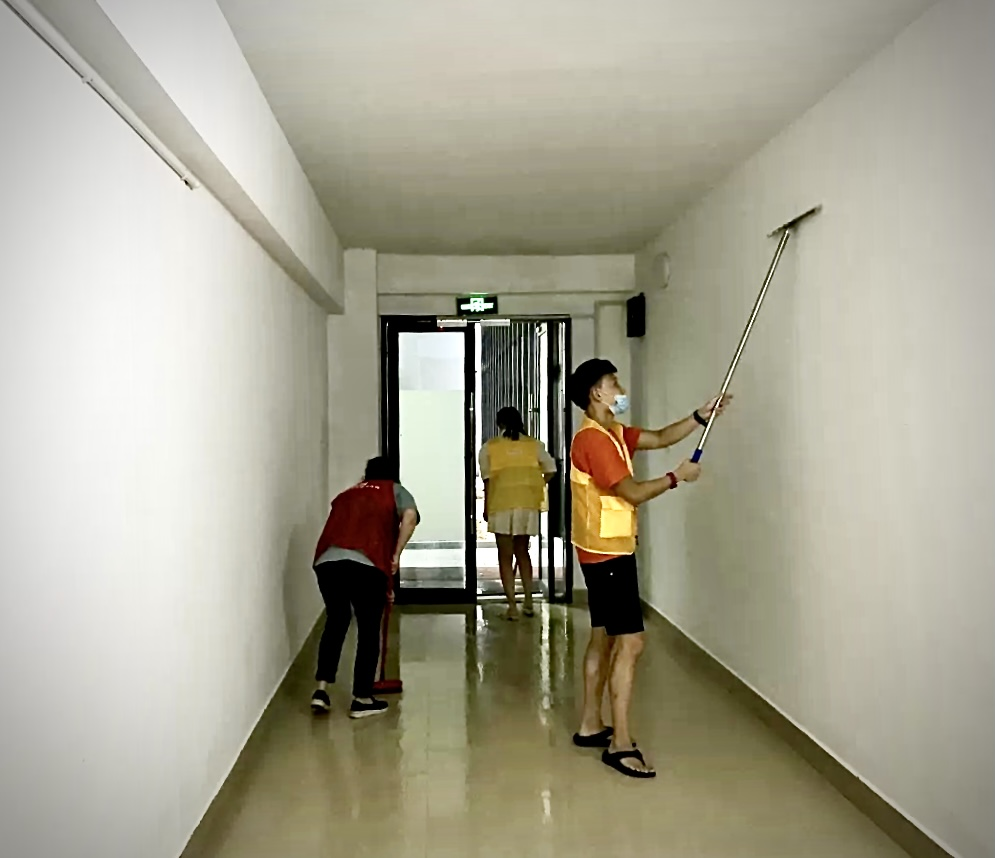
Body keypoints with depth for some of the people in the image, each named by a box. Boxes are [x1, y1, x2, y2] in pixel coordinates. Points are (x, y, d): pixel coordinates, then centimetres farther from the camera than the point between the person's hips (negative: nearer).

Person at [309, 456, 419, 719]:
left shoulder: (346, 494, 34)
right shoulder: (395, 490, 20)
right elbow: (410, 517, -2)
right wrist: (395, 556, 5)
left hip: (327, 561, 5)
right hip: (365, 564, -5)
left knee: (335, 621, 25)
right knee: (368, 630, 10)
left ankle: (321, 690, 20)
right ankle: (362, 700, 16)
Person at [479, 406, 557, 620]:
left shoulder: (489, 447, 0)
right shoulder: (534, 445, 6)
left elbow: (487, 480, 0)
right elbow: (550, 469, 10)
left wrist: (486, 508, 9)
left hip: (501, 505, -3)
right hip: (528, 504, 3)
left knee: (505, 556, 5)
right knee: (522, 552, 18)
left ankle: (512, 606, 1)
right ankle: (528, 601, 15)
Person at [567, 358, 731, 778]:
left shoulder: (612, 432, 12)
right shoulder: (594, 439, -19)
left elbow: (660, 438, 16)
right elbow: (633, 493, -19)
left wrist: (702, 414, 5)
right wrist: (676, 477, -6)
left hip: (606, 552, 11)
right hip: (608, 554, -11)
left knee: (603, 638, 15)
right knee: (630, 643, -11)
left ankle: (590, 725, 25)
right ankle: (620, 743, -7)